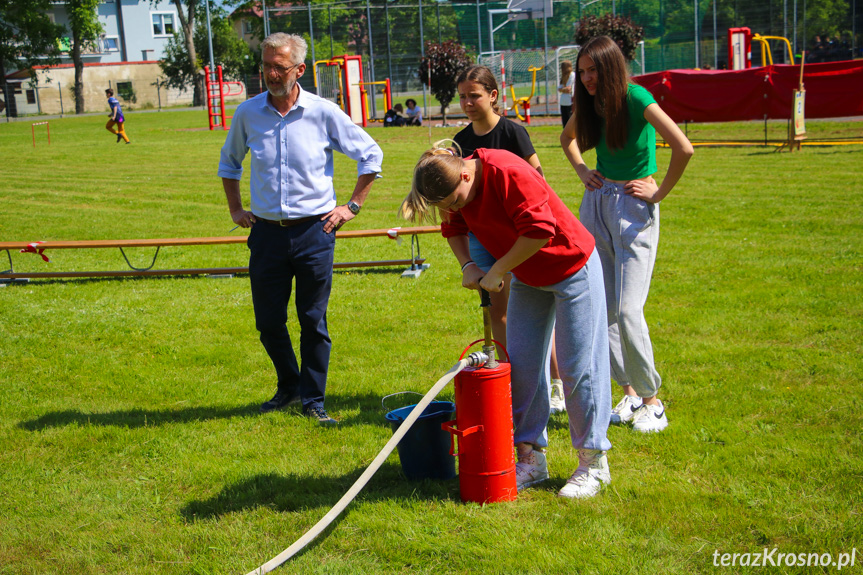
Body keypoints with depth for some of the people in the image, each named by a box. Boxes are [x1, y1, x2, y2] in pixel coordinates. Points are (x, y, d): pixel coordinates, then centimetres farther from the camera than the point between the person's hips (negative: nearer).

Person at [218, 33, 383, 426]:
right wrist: (235, 209, 15)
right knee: (268, 323, 8)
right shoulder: (247, 113, 2)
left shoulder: (323, 113, -5)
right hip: (266, 232, 3)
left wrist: (352, 206, 3)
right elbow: (229, 161, 22)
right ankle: (289, 387, 31)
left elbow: (371, 155, 6)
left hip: (314, 232, -2)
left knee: (313, 322, 2)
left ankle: (313, 400, 15)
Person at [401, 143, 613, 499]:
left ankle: (593, 463, 9)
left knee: (578, 368, -3)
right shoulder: (456, 188, -7)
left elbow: (539, 230, -33)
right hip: (527, 278, 8)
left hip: (573, 269, -8)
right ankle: (531, 458, 14)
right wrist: (468, 265, -5)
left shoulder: (508, 173, -31)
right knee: (521, 366, 5)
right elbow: (455, 227, 12)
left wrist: (496, 272, -24)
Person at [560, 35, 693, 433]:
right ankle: (629, 393, 21)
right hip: (595, 204, 7)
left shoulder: (635, 98, -14)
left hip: (633, 206, -7)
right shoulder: (589, 102, 6)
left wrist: (659, 193, -15)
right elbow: (568, 138, 29)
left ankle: (651, 401, 5)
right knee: (601, 309, 7)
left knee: (628, 310, -11)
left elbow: (683, 148, -23)